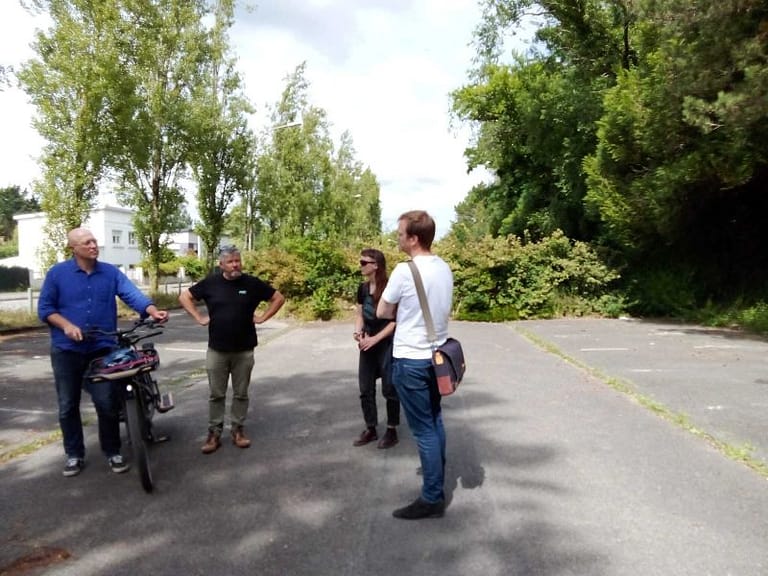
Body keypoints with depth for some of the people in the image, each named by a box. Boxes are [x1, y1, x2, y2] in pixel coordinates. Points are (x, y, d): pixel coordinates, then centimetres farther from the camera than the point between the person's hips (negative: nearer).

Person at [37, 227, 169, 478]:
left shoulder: (111, 272, 2)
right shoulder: (57, 273, -2)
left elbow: (132, 294, -12)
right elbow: (44, 308, 0)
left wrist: (153, 311, -30)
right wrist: (67, 325, -17)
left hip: (102, 349, 0)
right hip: (66, 350, 0)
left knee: (107, 404, 3)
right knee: (68, 406, 10)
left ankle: (112, 452, 19)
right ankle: (74, 454, 26)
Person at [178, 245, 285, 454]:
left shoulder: (252, 283, -3)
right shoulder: (210, 283, -1)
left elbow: (278, 298, 6)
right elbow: (184, 297, 10)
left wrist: (262, 317, -1)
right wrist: (199, 318, 2)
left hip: (244, 350, 0)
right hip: (216, 350, 0)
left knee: (241, 394, 9)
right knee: (216, 395, 7)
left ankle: (238, 430, 23)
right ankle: (214, 433, 18)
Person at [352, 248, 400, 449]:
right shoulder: (363, 288, 4)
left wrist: (375, 339, -19)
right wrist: (358, 331, -7)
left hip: (387, 344, -6)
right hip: (368, 344, 6)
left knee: (389, 389, 4)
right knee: (365, 389, 10)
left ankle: (391, 431, 20)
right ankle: (370, 429, 25)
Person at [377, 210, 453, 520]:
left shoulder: (405, 271, -20)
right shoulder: (444, 268, 3)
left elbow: (382, 313, -8)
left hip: (411, 360, -8)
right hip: (436, 355, 8)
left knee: (424, 430, 1)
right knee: (435, 422, 20)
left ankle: (432, 499, 13)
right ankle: (437, 486, 36)